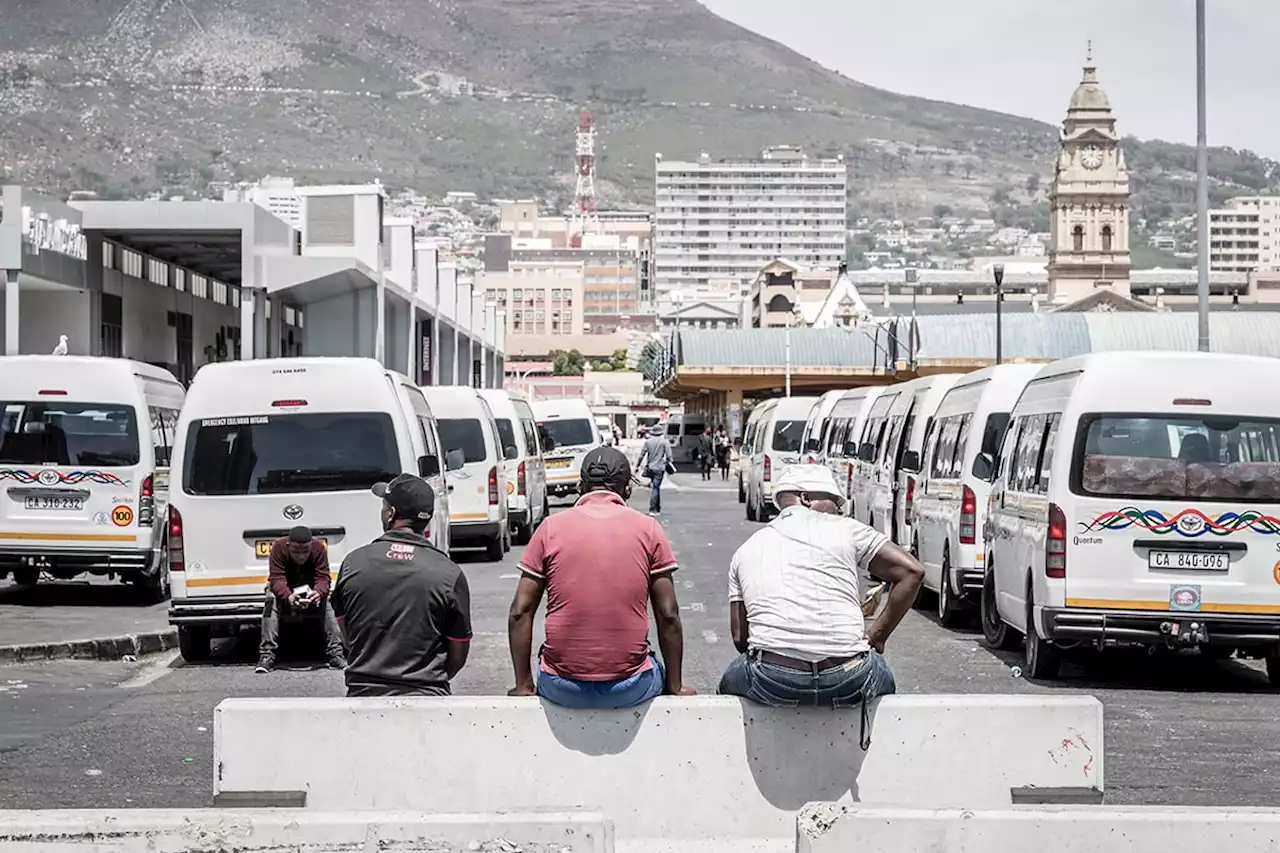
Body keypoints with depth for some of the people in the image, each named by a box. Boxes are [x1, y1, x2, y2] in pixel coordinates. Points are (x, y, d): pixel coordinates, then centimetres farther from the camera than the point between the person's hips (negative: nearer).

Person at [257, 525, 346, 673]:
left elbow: (323, 577, -27)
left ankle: (335, 654, -26)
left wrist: (319, 592, -51)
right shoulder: (278, 547, -29)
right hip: (283, 589, -1)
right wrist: (288, 596, -55)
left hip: (310, 588, 1)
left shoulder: (318, 547, -25)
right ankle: (267, 655, -34)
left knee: (325, 603, -28)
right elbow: (277, 578, -34)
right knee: (271, 600, -32)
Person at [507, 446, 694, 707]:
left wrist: (523, 685, 8)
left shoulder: (551, 527, 1)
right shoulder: (648, 529, 0)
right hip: (630, 689, -1)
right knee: (656, 668, 33)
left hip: (563, 689, 1)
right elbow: (668, 616, 0)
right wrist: (675, 687, 10)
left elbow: (520, 612, 0)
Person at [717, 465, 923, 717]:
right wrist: (876, 637, 11)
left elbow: (740, 637, 14)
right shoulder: (844, 529, 10)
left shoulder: (746, 551, 18)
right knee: (882, 680, 34)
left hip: (772, 686, 1)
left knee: (731, 682, 35)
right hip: (849, 682, -1)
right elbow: (912, 572, 5)